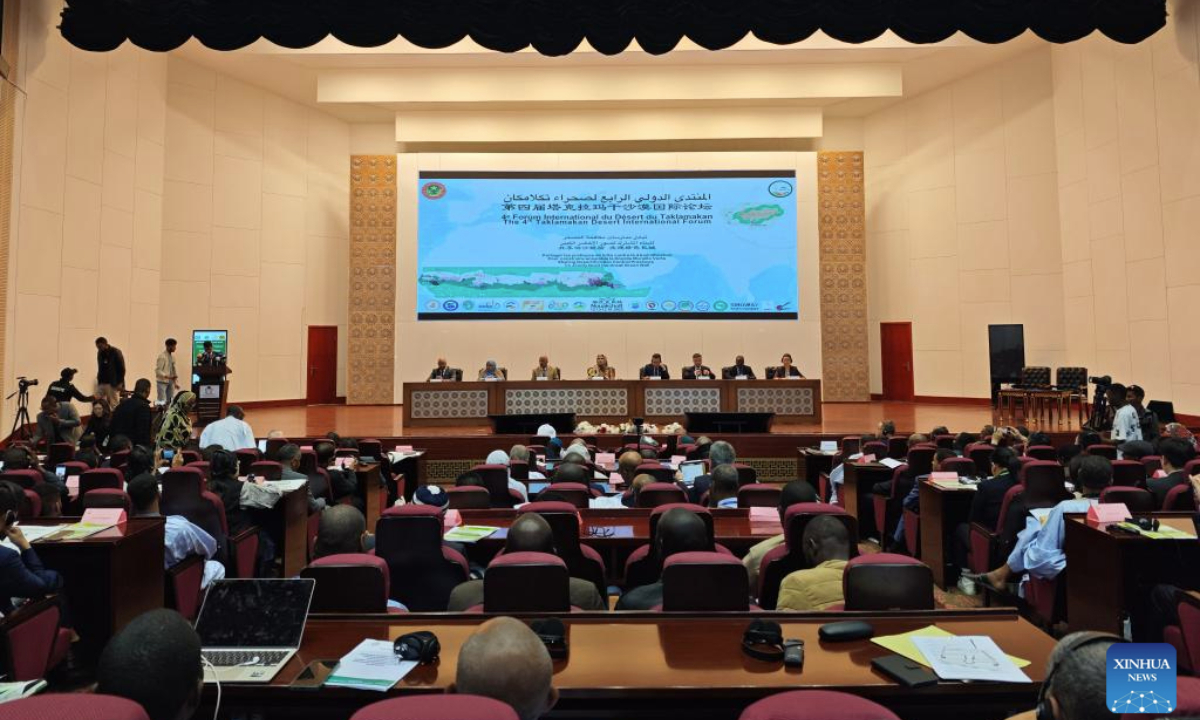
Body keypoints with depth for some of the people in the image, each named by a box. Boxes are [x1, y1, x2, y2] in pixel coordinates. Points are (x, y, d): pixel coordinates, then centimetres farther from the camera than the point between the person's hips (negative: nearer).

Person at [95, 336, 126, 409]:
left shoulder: (116, 353, -9)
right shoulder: (100, 353, 9)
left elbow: (122, 368, -10)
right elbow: (100, 368, 19)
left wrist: (120, 383, -14)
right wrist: (99, 380, 12)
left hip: (113, 383, -6)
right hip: (101, 383, 6)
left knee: (114, 405, -2)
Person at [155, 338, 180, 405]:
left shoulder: (172, 356, 9)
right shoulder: (162, 356, -12)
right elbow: (158, 371, -16)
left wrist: (175, 382, 11)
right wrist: (168, 376, -28)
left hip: (170, 382, 7)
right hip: (162, 382, -7)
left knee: (170, 401, 7)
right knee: (162, 401, -6)